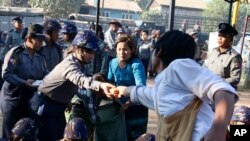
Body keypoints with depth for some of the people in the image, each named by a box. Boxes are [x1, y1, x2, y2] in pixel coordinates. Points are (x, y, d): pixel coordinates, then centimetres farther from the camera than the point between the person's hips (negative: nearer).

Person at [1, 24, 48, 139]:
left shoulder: (40, 57, 10)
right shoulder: (15, 53, -10)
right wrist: (24, 82, -26)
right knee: (11, 133, 1)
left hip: (31, 99, 6)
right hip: (13, 98, -6)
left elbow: (45, 74, 10)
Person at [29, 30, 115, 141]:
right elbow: (80, 79, -51)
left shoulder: (78, 63, 2)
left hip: (57, 105, 9)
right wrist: (101, 85, -69)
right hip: (44, 105, -9)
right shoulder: (70, 64, -29)